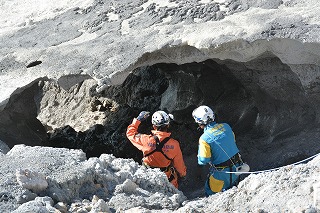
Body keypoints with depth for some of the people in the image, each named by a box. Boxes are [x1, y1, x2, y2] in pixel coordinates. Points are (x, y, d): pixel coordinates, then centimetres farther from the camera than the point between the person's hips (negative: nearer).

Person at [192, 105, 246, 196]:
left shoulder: (204, 138, -24)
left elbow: (203, 161, -18)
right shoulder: (226, 126, -7)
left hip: (221, 173, -6)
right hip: (236, 167, 6)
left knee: (211, 193, 16)